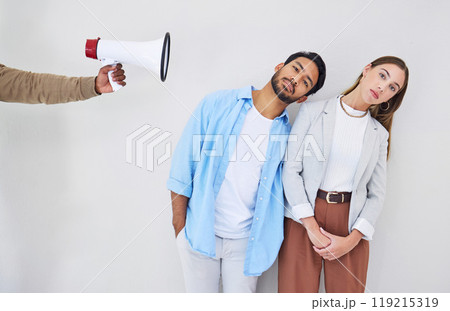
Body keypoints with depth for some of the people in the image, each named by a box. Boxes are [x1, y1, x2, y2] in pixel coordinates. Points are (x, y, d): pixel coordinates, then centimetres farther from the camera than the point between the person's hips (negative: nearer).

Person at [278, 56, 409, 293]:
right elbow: (290, 169, -6)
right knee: (296, 290, 1)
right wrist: (312, 227, -11)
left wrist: (352, 240, -6)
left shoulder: (379, 134, 10)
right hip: (303, 219, -2)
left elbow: (376, 194, 7)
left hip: (351, 223, 3)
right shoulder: (313, 111, 1)